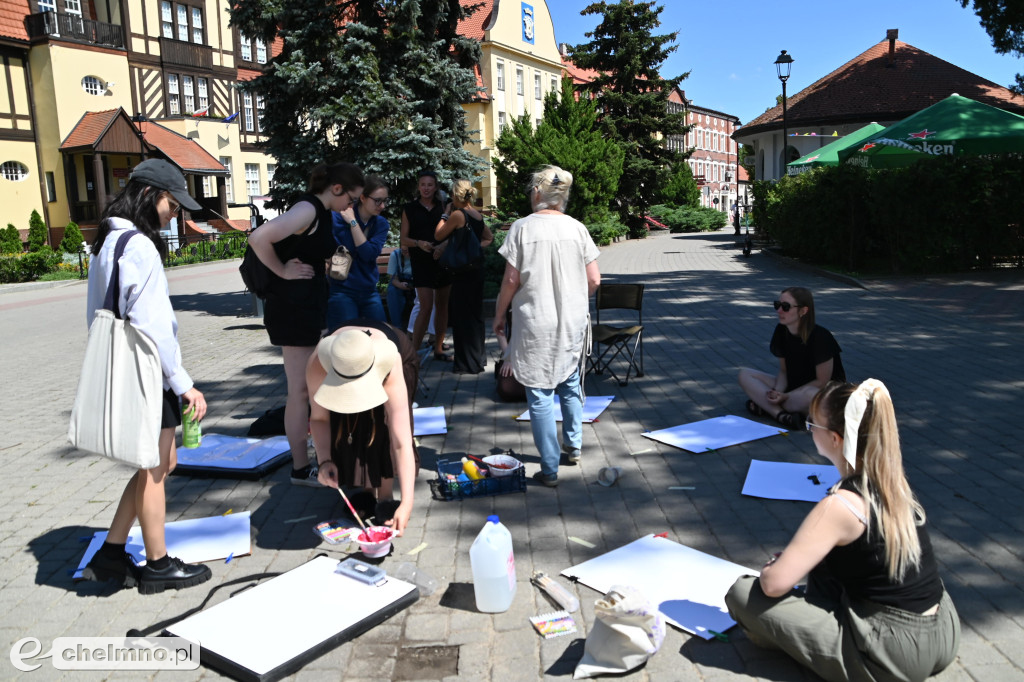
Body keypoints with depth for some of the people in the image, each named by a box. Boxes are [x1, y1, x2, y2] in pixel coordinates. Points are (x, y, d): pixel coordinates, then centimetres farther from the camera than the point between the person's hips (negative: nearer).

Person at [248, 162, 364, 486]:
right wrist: (284, 272, -19)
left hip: (310, 305, 10)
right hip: (293, 308, -10)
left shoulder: (323, 213, 12)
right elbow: (258, 238, -29)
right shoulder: (307, 209, -17)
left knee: (311, 385, 18)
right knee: (299, 391, -1)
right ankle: (301, 469, 9)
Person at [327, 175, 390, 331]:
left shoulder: (382, 224, 3)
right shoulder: (338, 218, -8)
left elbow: (369, 254, -13)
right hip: (342, 291, -4)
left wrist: (353, 222, -15)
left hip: (369, 292, 5)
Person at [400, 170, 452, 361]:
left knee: (442, 306, 7)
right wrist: (419, 243, -16)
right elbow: (404, 239, 3)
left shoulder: (443, 207, 9)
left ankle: (438, 349, 17)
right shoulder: (410, 209, 4)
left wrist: (443, 246, -11)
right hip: (422, 262, -3)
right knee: (426, 307, -13)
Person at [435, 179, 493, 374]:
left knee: (463, 316, -1)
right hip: (477, 268, 8)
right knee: (475, 312, 17)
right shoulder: (478, 215, 9)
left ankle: (468, 363, 4)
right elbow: (489, 238, 20)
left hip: (463, 271, -8)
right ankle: (478, 357, 27)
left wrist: (445, 215, 4)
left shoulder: (458, 214, -14)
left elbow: (438, 236, -6)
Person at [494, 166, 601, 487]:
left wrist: (499, 314, 6)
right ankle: (573, 445, 37)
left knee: (540, 395, 4)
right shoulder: (577, 228, 0)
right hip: (573, 322, 4)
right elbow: (594, 280, 1)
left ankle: (550, 469, 9)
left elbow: (511, 280, -8)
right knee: (570, 385, 23)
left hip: (536, 324, -4)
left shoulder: (522, 227, -8)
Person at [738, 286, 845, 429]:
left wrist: (786, 396, -20)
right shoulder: (781, 330, -3)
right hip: (794, 386, 7)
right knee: (745, 374, -9)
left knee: (810, 395, -44)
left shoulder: (819, 336, -22)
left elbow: (822, 382, -18)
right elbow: (784, 371, 4)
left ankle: (765, 406, -18)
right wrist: (778, 392, -16)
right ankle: (782, 415, -27)